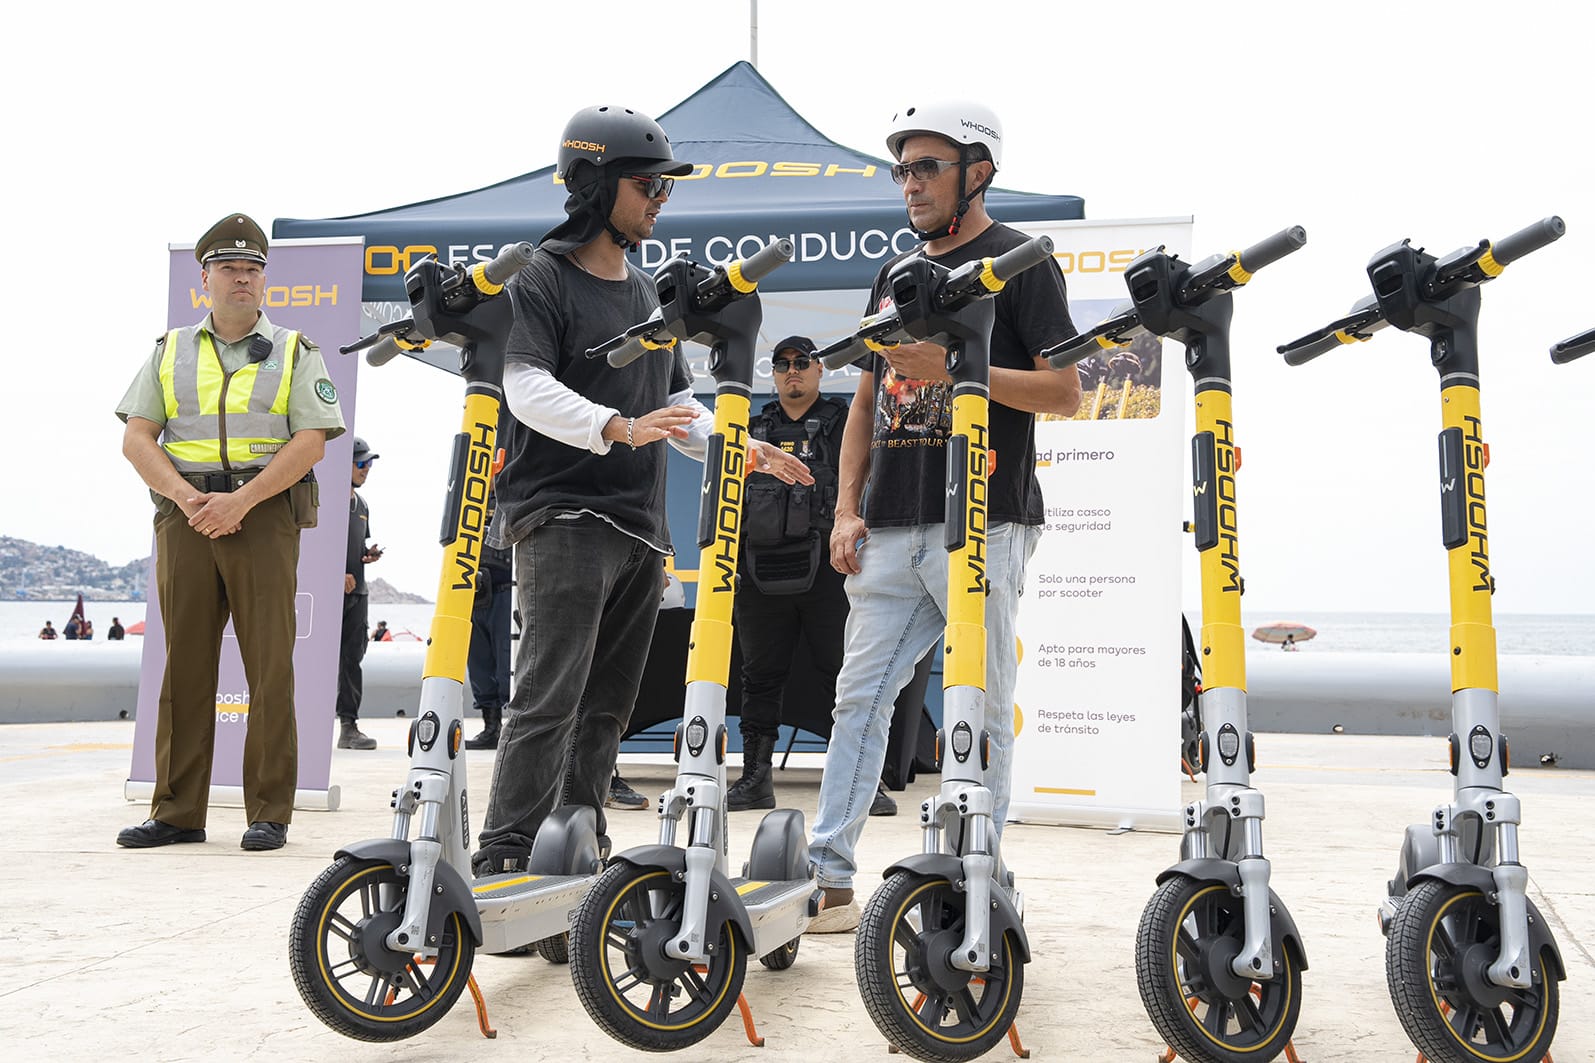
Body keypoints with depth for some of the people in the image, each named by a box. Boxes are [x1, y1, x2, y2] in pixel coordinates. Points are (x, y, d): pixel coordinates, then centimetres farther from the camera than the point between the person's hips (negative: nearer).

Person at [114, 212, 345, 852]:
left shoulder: (294, 353, 8)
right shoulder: (170, 351, 16)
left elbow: (310, 442, -4)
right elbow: (137, 438, 8)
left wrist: (239, 501, -14)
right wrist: (187, 498, -9)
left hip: (264, 516, -2)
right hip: (184, 517, 3)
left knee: (270, 668, -5)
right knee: (184, 666, 4)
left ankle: (269, 814, 2)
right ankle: (177, 811, 11)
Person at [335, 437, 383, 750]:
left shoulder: (361, 505, 19)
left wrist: (369, 554, 7)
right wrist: (337, 574, -17)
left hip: (356, 592, 7)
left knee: (352, 657, 4)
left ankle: (349, 725, 6)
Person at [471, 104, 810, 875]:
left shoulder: (649, 293, 22)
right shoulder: (540, 281, -2)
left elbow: (679, 403, 24)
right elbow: (529, 389, -17)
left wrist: (742, 451, 8)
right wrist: (620, 428, -30)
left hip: (640, 527, 8)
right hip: (562, 520, -7)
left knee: (607, 706, 9)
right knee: (549, 696, -12)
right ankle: (504, 856, -8)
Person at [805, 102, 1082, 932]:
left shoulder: (1020, 262, 2)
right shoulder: (894, 276, 21)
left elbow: (1065, 391, -6)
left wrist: (959, 368, -17)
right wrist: (848, 508, 11)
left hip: (982, 523, -6)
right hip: (892, 527, 6)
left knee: (982, 707, 1)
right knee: (859, 695, 4)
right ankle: (829, 879, 10)